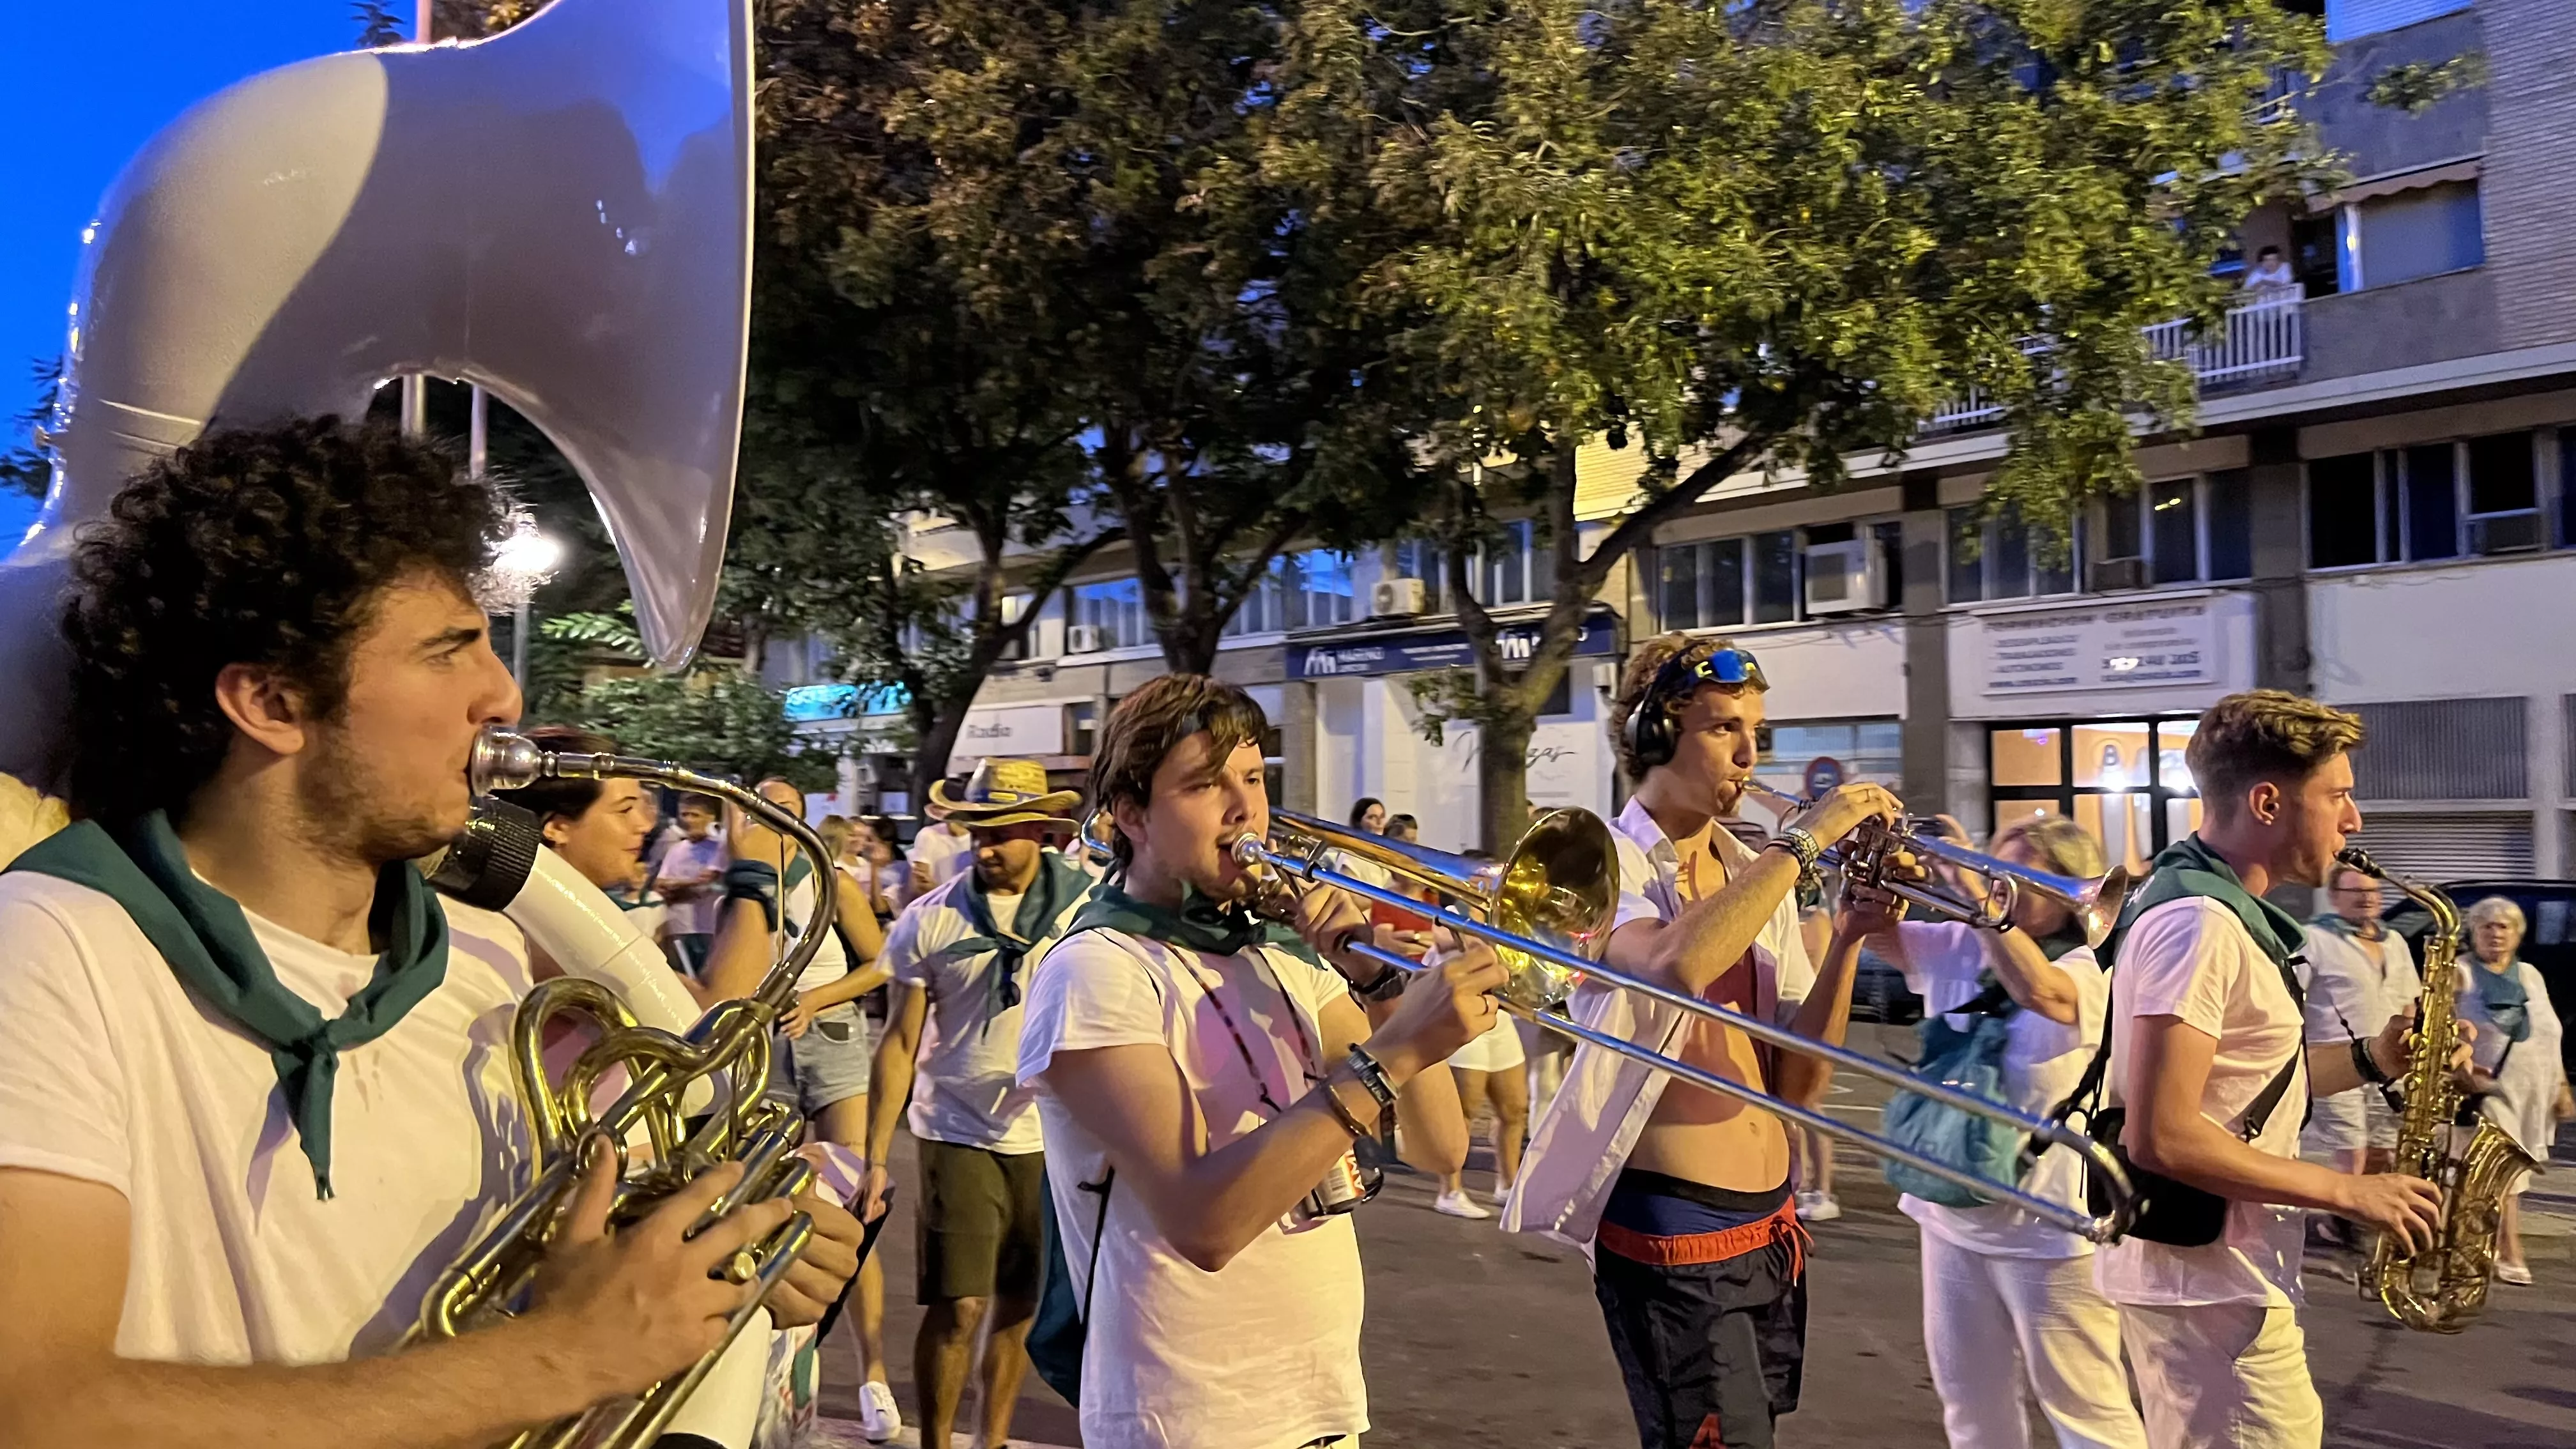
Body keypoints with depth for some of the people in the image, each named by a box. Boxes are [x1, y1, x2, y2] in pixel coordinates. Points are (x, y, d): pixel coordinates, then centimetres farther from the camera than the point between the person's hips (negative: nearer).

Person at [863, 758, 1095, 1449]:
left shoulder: (1087, 906, -3)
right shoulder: (930, 920, -3)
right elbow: (900, 1043, 1)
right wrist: (876, 1157, -2)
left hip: (1054, 1137, 1)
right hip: (958, 1135, -1)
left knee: (1020, 1304, 12)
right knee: (958, 1308, -5)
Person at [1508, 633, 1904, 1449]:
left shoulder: (1757, 877, 10)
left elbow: (1797, 1084, 3)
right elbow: (1677, 967, -33)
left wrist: (1848, 939, -9)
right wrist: (1803, 840, -25)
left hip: (1772, 1222, 7)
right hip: (1673, 1226, -7)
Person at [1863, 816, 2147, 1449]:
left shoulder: (2092, 970, -16)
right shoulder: (1958, 947, 4)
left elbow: (2040, 991, -37)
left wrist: (1973, 890, -40)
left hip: (2047, 1227, -7)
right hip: (1952, 1215, 7)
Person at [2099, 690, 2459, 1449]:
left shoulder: (2210, 905, 11)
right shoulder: (2198, 924, -22)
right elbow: (2160, 1136, -27)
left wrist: (2371, 1058, 4)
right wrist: (2349, 1191, -19)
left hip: (2212, 1266, 11)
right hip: (2209, 1276, -11)